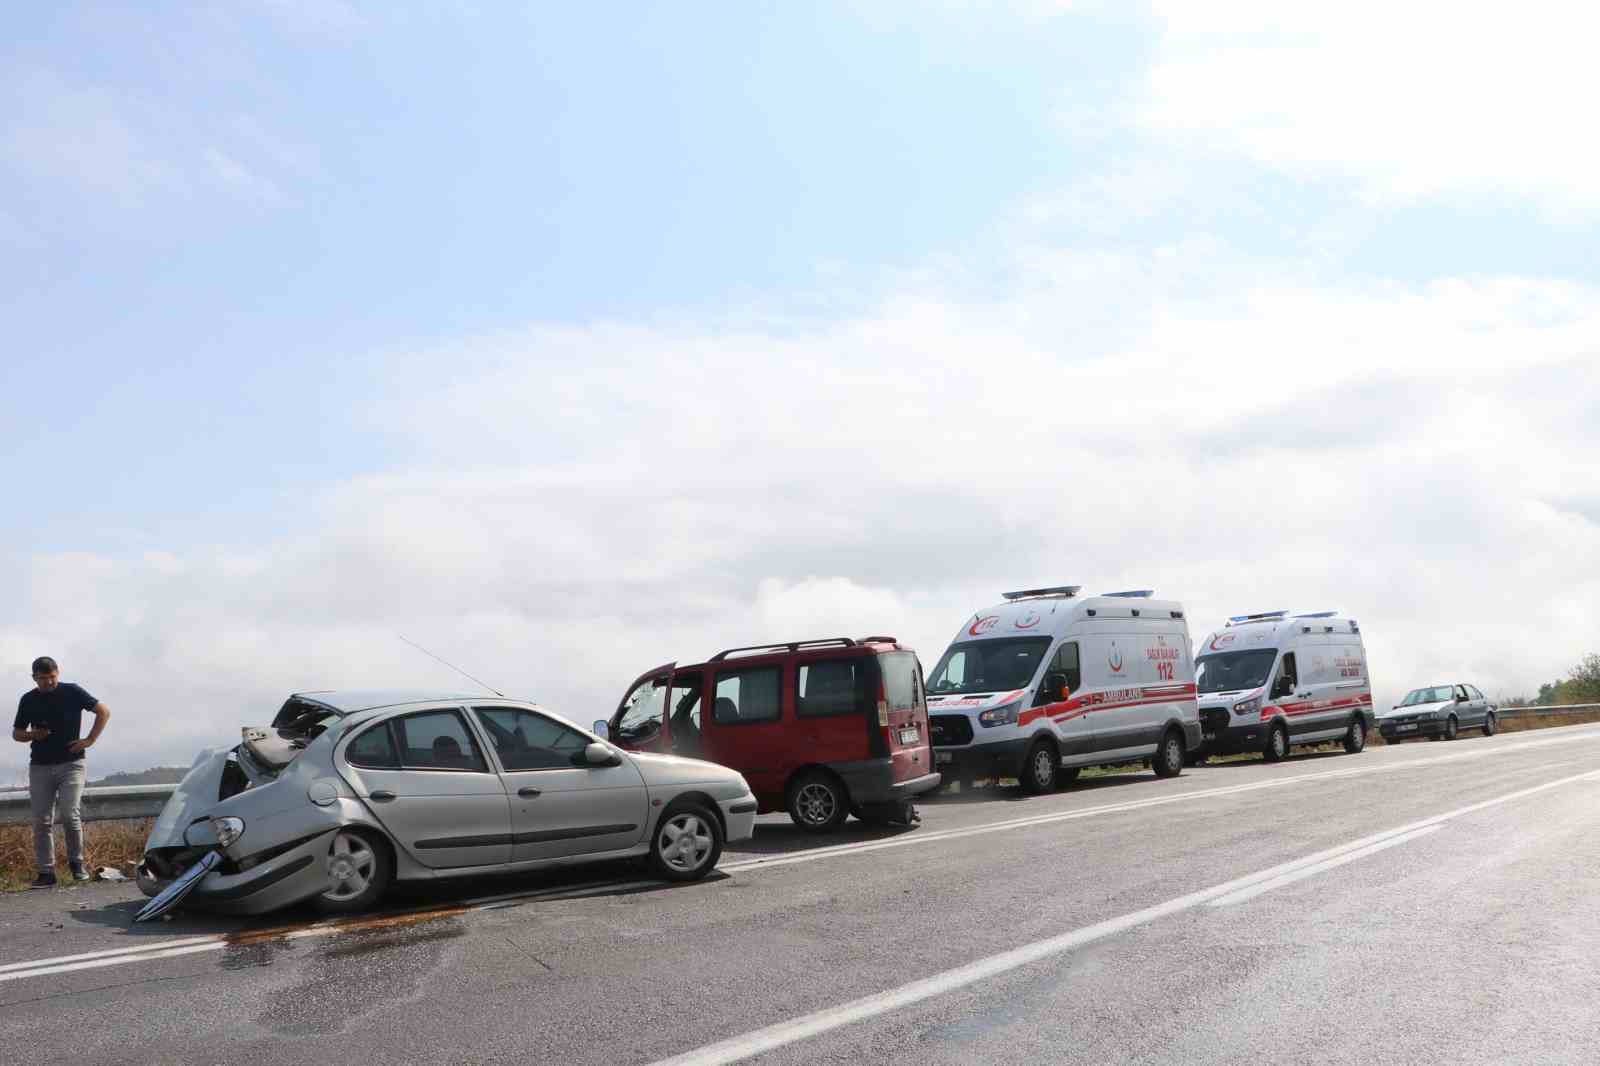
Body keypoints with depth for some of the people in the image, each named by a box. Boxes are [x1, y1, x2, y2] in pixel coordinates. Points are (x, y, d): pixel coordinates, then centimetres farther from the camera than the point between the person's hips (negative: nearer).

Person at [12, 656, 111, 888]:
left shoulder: (72, 692, -2)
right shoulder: (28, 700, 7)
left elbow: (104, 712, 2)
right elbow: (16, 733, 16)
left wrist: (89, 740, -5)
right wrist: (32, 735, -7)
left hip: (71, 763, -3)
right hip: (39, 766, 3)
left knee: (70, 815, -13)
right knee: (41, 821, 1)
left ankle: (77, 863, 5)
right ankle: (46, 872, 7)